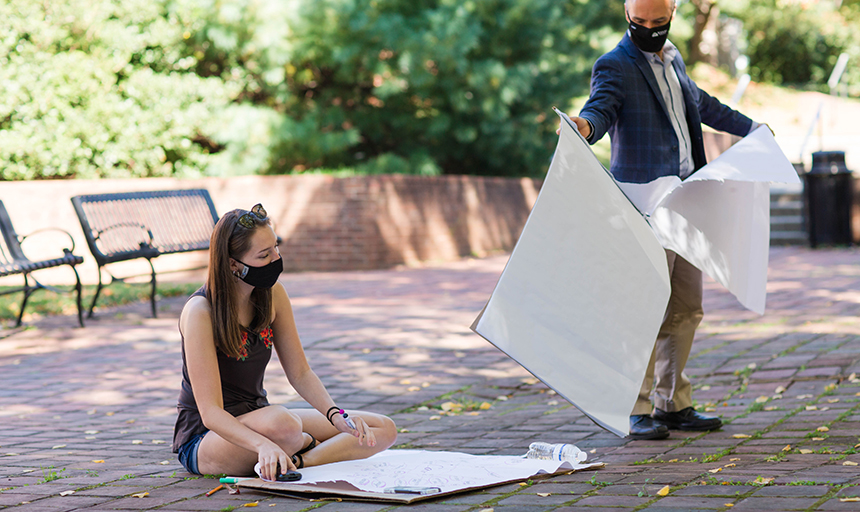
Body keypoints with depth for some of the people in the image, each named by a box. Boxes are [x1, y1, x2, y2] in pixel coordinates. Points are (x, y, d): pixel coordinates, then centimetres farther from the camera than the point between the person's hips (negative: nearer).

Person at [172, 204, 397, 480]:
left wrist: (336, 416, -15)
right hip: (205, 439, -7)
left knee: (384, 429, -6)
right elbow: (210, 413, -28)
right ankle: (311, 447, -8)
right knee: (282, 424, -41)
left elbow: (300, 373, 5)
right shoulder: (200, 312, -22)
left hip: (256, 420, 7)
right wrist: (263, 444, -45)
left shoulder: (273, 294, -2)